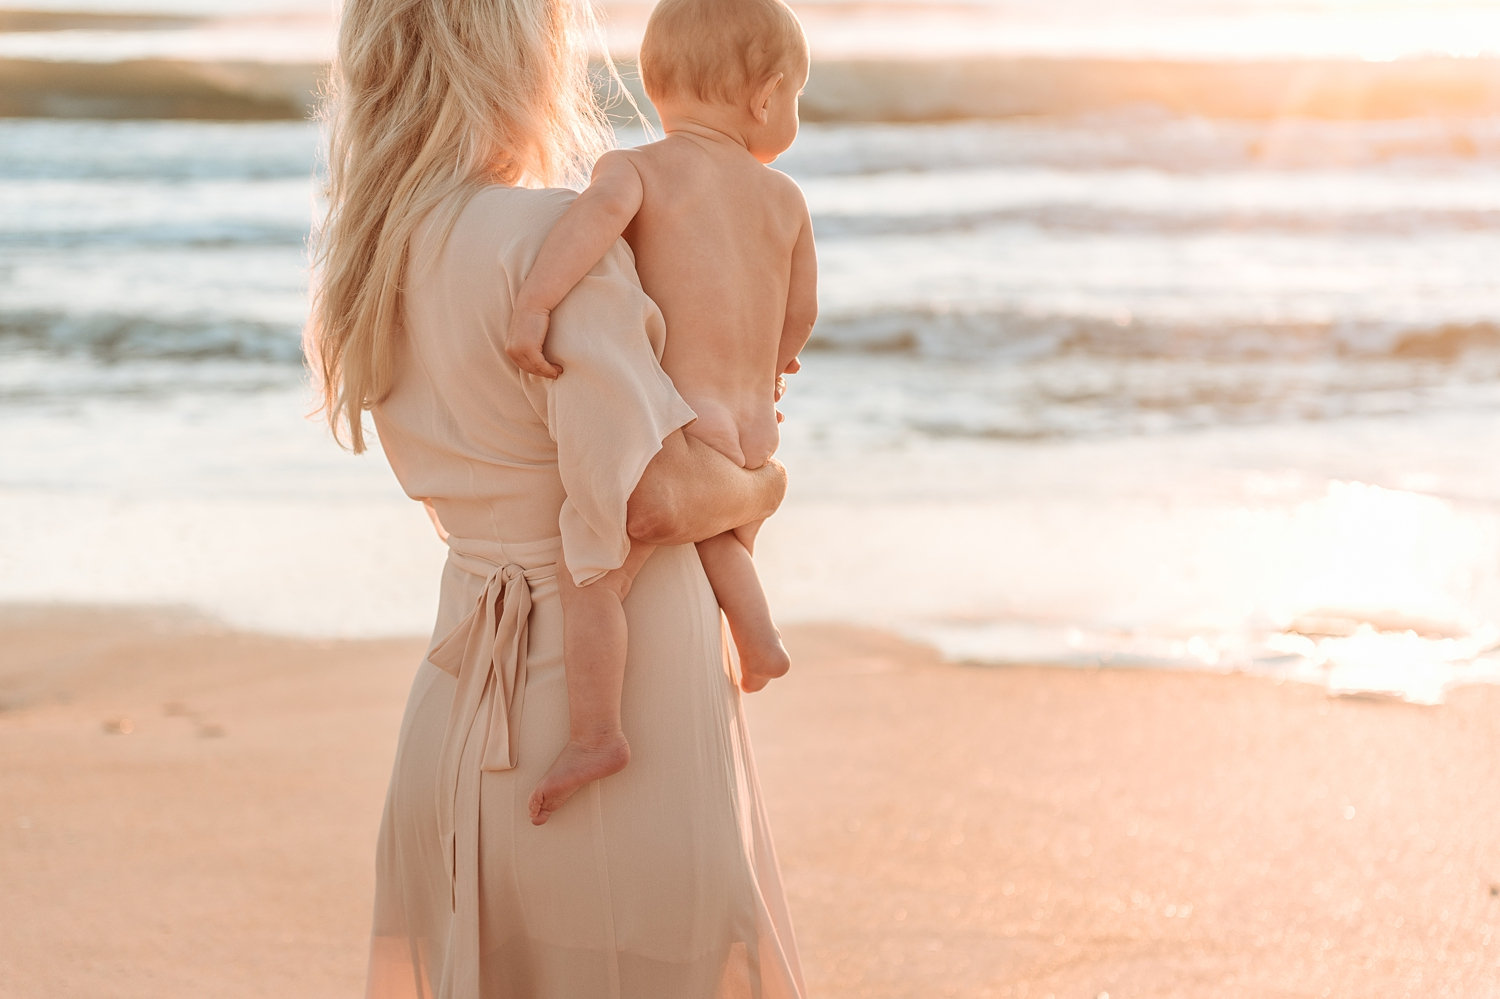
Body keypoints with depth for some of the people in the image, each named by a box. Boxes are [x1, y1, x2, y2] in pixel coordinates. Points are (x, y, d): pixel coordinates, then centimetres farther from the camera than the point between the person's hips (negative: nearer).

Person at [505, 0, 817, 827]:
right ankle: (757, 638, 32)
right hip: (751, 432, 6)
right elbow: (800, 311, 17)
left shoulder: (635, 166, -2)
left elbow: (601, 209, -24)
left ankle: (595, 733, -14)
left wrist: (532, 304, -31)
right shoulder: (782, 198, 11)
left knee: (592, 575, -7)